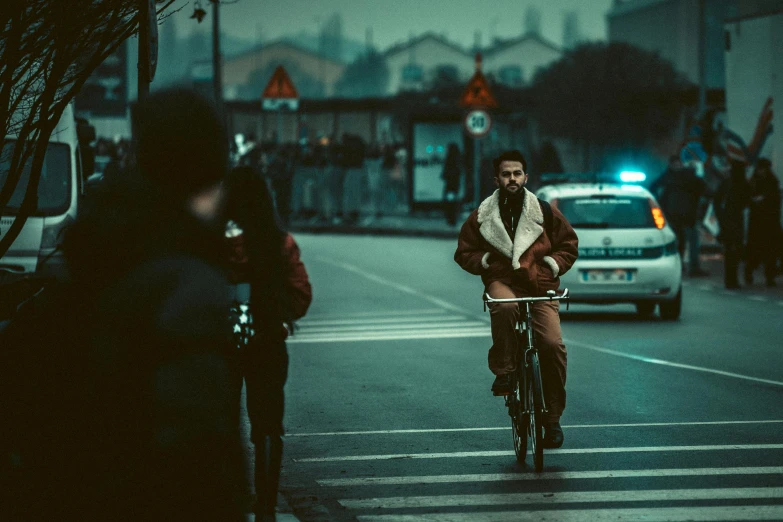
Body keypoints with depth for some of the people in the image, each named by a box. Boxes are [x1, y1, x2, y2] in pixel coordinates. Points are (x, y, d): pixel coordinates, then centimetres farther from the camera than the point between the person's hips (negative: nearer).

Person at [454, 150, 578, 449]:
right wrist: (483, 261, -4)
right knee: (505, 308, -39)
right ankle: (504, 372, -19)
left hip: (540, 288, 1)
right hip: (502, 282, -1)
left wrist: (554, 264, 0)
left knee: (552, 344, -18)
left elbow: (569, 244, 18)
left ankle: (553, 416, -2)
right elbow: (464, 252, 16)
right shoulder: (482, 217, 6)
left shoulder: (544, 212, 7)